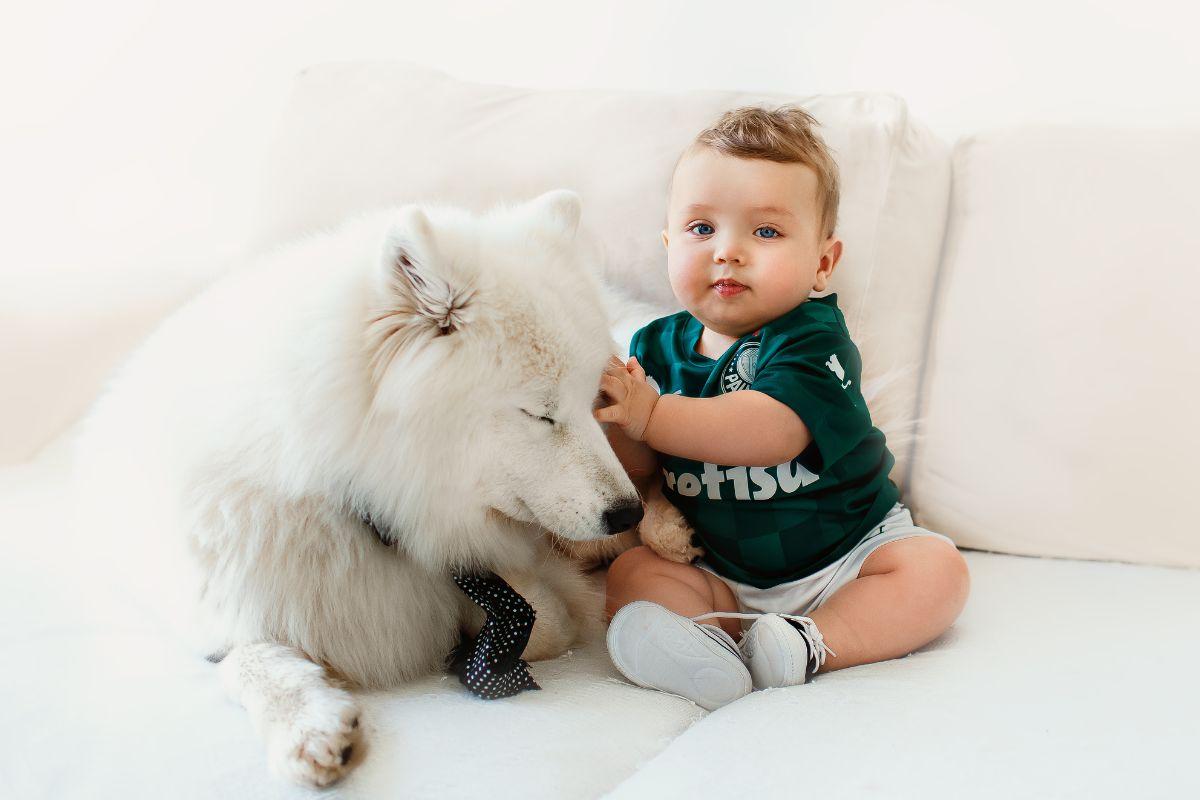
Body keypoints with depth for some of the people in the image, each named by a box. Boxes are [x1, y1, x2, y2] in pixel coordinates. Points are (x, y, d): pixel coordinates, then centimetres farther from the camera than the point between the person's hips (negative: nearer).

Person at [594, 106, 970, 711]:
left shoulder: (813, 341, -16)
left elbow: (771, 434, -35)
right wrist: (615, 424, -25)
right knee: (630, 573, -16)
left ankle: (810, 645, -32)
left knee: (935, 569, -21)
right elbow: (638, 469, -3)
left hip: (843, 556, -3)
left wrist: (650, 415, -35)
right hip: (719, 577, 3)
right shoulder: (658, 347, -1)